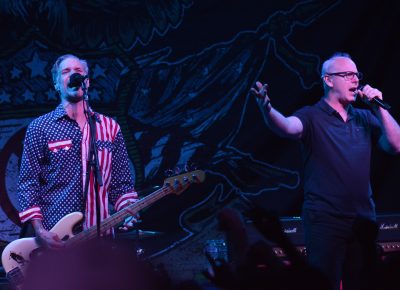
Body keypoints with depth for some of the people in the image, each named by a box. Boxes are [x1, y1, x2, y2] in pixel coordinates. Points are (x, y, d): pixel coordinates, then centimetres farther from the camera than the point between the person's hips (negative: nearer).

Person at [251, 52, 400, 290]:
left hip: (363, 218, 5)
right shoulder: (313, 117, -2)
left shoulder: (365, 118, 13)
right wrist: (267, 108, -44)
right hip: (325, 219, -5)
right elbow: (288, 127, -23)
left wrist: (379, 108, -4)